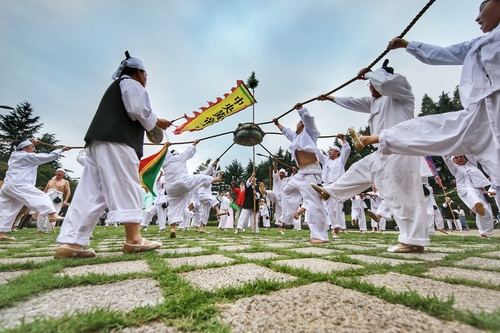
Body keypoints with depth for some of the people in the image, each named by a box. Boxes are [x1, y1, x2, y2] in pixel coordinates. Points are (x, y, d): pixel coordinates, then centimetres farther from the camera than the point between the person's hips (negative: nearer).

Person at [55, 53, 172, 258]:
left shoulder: (116, 87, 35)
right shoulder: (132, 84, 7)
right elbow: (138, 111, -10)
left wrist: (151, 123, 19)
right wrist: (156, 122, 6)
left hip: (99, 142, 9)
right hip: (116, 141, -9)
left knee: (91, 193, 2)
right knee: (127, 187, -11)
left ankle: (70, 243, 0)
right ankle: (133, 240, -10)